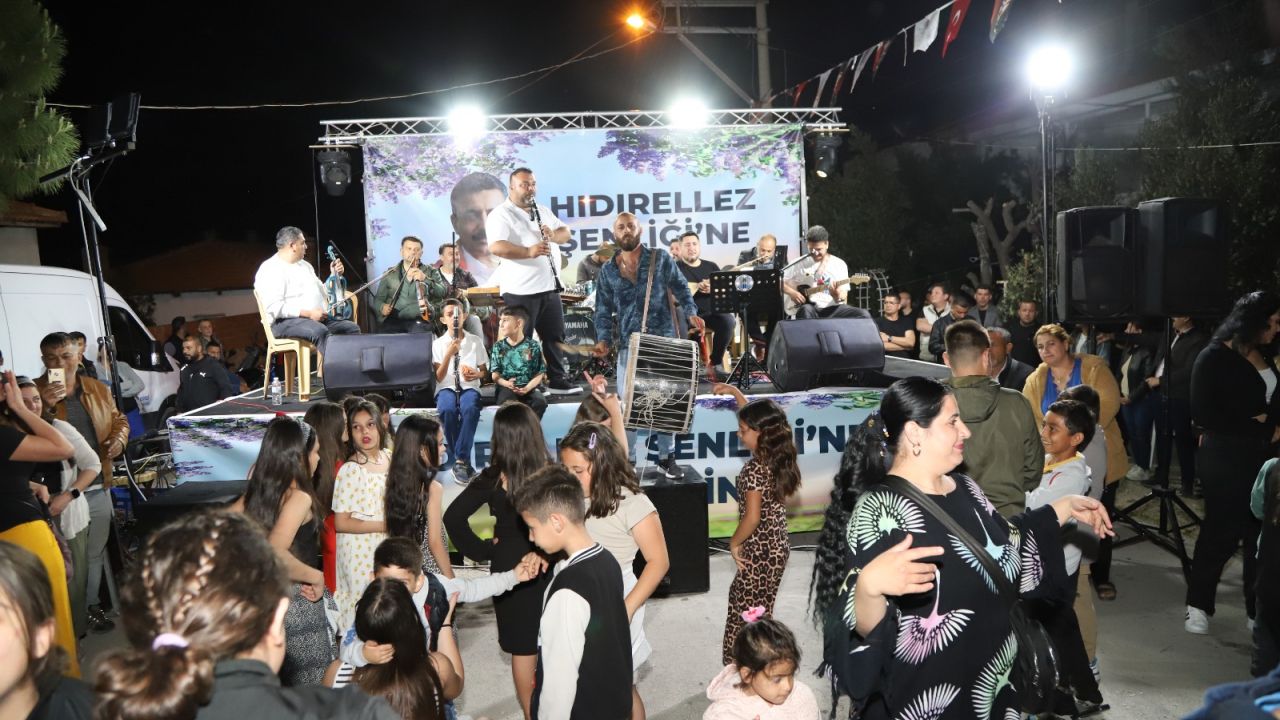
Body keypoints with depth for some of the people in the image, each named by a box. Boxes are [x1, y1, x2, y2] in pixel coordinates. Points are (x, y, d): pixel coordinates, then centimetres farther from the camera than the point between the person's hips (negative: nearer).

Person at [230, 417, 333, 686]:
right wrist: (316, 576, -22)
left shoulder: (257, 492, 0)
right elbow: (275, 554, -34)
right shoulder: (299, 497, -22)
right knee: (312, 684, 5)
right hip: (299, 600, -8)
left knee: (277, 682, 21)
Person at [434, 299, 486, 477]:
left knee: (470, 409, -37)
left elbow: (484, 371, 17)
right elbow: (438, 378, -1)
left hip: (469, 387, 0)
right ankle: (463, 460, -22)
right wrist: (449, 354, -14)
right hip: (446, 388, 0)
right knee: (447, 410, -37)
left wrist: (477, 375, -7)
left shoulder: (476, 341, 12)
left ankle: (460, 459, -32)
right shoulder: (438, 343, 8)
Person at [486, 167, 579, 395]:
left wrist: (554, 234, -8)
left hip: (549, 287, 7)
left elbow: (565, 233, 17)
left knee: (555, 336, 12)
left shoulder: (543, 211, 17)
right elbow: (496, 247, -21)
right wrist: (528, 251, -35)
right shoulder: (501, 215, -8)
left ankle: (557, 380, 22)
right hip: (520, 290, -7)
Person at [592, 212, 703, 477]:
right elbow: (603, 311, 9)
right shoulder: (607, 271, 9)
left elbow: (681, 289, 10)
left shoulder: (661, 260, 7)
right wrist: (604, 340, -6)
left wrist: (691, 313, -8)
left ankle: (666, 457, 13)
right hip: (629, 344, 0)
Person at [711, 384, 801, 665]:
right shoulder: (777, 456, 2)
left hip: (760, 551, -9)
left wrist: (734, 543, -8)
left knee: (747, 613, -1)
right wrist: (734, 392, 21)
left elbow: (752, 518, -23)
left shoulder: (755, 468, -22)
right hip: (777, 546, 9)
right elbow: (756, 418, 20)